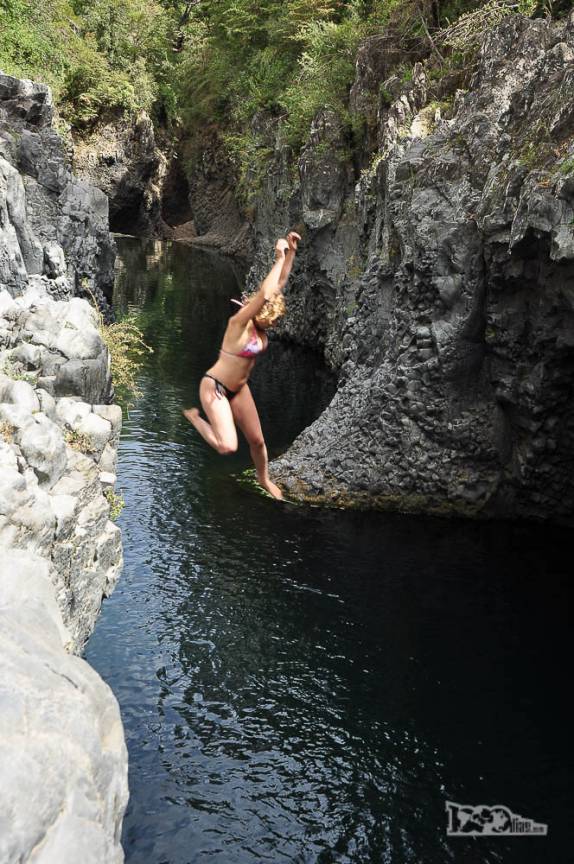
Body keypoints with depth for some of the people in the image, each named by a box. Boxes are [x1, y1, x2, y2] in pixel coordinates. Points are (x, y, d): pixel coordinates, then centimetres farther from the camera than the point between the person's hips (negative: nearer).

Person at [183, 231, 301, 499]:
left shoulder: (258, 324, -4)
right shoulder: (239, 323, -26)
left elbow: (280, 283, -2)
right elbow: (265, 294, -42)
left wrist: (291, 252, -11)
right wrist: (279, 257, -36)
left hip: (239, 388, 8)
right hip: (215, 387, -8)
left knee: (257, 439, 14)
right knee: (227, 446, -20)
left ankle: (264, 479, 41)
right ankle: (194, 417, 6)